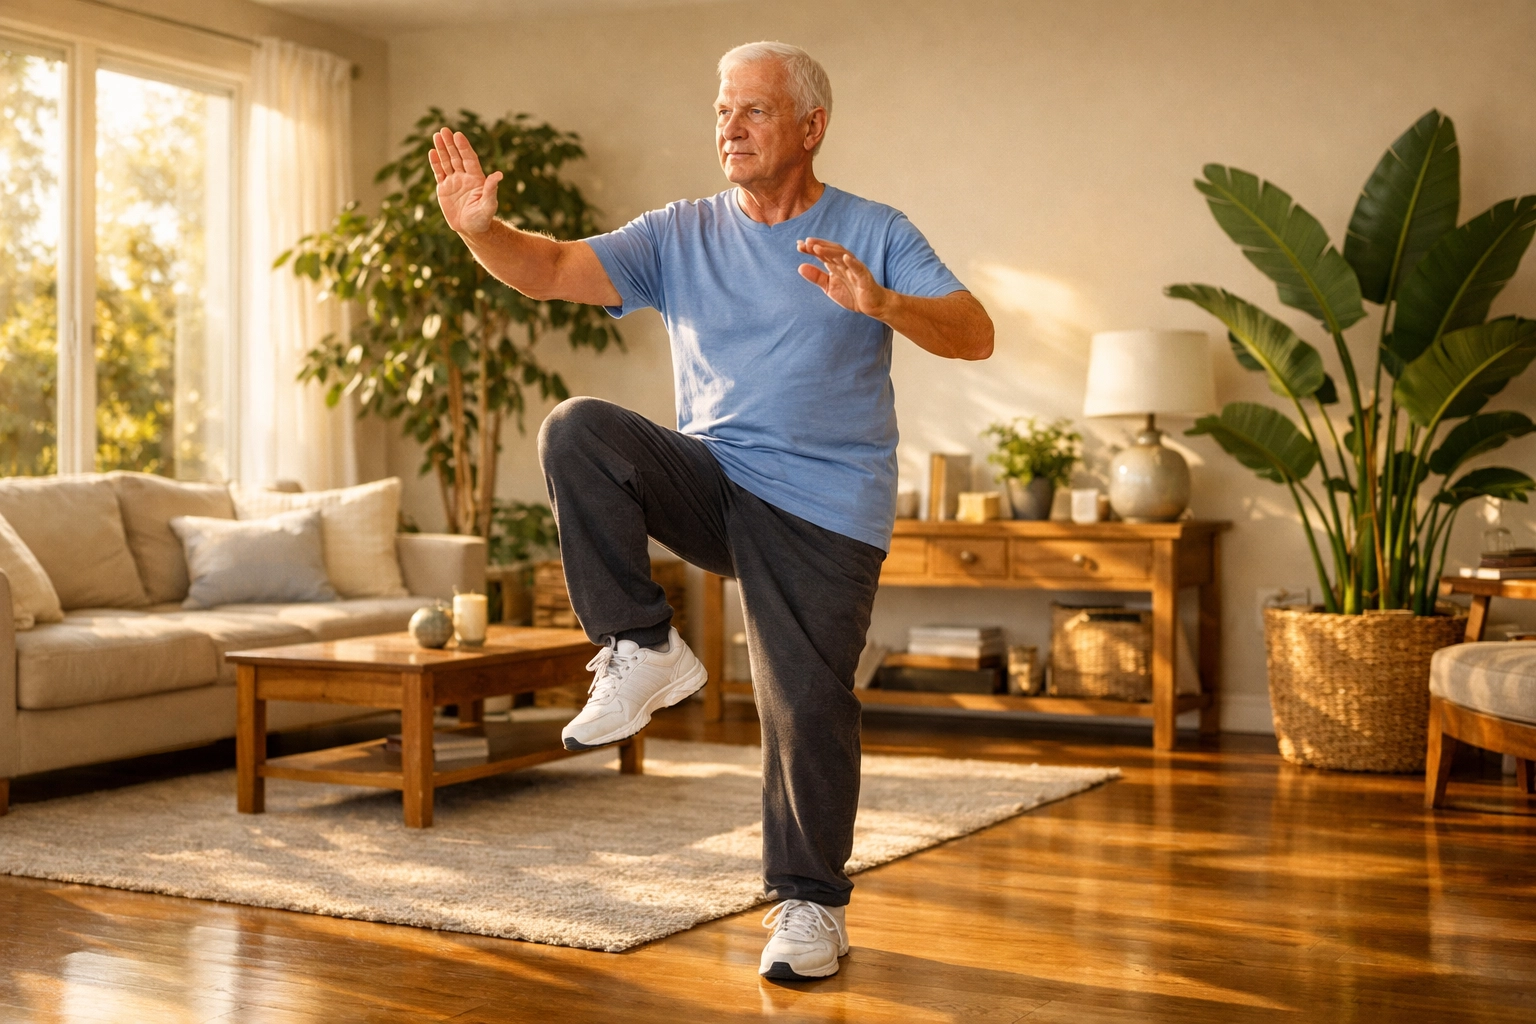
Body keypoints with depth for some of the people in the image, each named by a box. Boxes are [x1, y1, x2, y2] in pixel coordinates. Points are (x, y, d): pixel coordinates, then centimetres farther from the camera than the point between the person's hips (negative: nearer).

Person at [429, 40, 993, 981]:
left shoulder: (873, 234, 0)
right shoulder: (680, 236, 7)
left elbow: (975, 335, -13)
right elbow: (553, 270, -5)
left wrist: (881, 304, -33)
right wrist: (481, 230, -26)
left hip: (825, 509, -3)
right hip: (710, 479, 3)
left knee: (807, 703, -7)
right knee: (577, 430, -22)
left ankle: (811, 903, 14)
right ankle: (646, 651, -12)